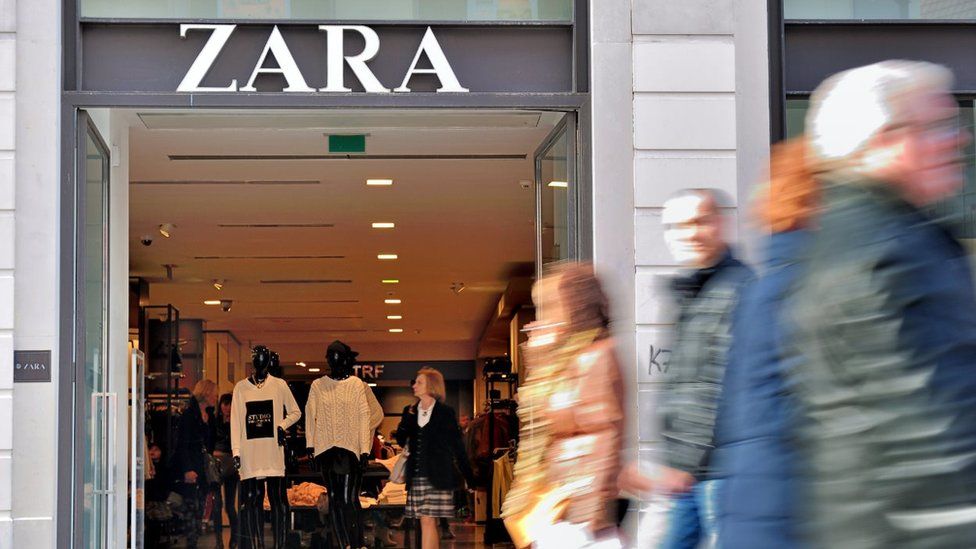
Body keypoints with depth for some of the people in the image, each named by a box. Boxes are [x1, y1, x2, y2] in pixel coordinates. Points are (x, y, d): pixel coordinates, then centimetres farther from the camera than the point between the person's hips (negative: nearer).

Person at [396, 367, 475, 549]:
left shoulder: (445, 413, -1)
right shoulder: (411, 412, 13)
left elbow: (457, 446, 0)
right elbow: (400, 439, 7)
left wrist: (469, 477, -2)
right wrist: (408, 418, -9)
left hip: (437, 477, -5)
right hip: (417, 476, 5)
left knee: (428, 521, -11)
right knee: (426, 523, 5)